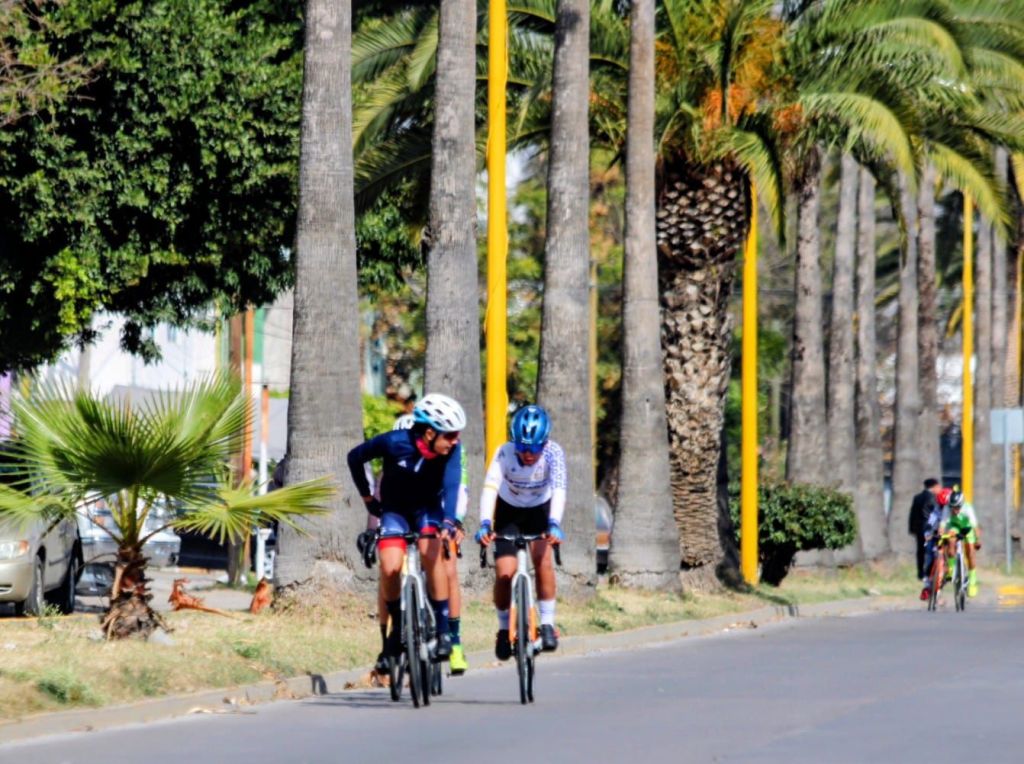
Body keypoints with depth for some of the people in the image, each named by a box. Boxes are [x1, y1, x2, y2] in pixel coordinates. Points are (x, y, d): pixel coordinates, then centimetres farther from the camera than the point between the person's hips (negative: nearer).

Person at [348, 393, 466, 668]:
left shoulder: (451, 449, -23)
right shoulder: (395, 442, -27)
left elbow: (452, 485, -34)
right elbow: (355, 457, -10)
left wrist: (448, 522, -50)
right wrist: (367, 498, -5)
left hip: (428, 508, 0)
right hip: (395, 509, 0)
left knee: (431, 553, -28)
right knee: (390, 568, -20)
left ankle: (443, 629, -19)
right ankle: (396, 629, 5)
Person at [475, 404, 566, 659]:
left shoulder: (553, 453, -30)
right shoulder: (505, 453, -30)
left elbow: (559, 489, -42)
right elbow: (490, 487, -41)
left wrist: (554, 525, -58)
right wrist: (485, 524, -57)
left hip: (540, 510, 0)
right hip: (509, 511, 0)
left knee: (542, 557, -24)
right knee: (504, 573, -11)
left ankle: (547, 623, -11)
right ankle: (504, 628, 12)